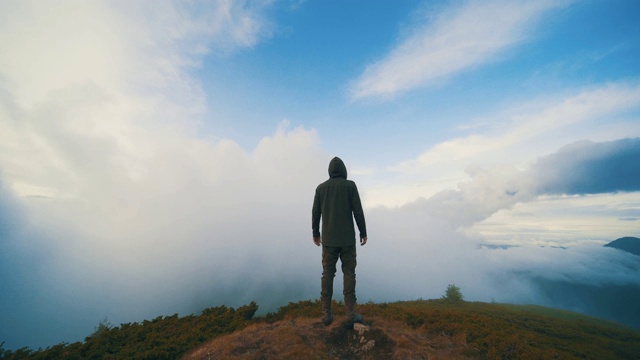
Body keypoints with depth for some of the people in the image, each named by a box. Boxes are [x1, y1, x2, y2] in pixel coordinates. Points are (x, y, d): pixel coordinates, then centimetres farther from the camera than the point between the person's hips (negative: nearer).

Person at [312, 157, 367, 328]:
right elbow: (358, 211, -7)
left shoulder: (321, 187, 3)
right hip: (347, 238, -2)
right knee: (349, 274, 8)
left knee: (328, 274, 11)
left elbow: (315, 213, 3)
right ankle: (350, 314, 14)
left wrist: (315, 233, 15)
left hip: (328, 238, 2)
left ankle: (327, 314, 17)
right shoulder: (350, 185, -5)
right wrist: (363, 233, 3)